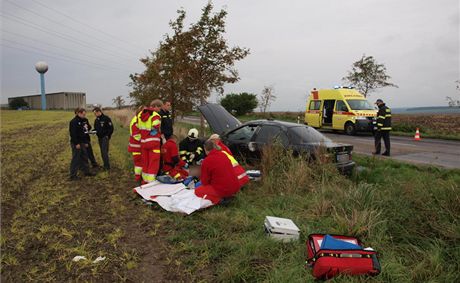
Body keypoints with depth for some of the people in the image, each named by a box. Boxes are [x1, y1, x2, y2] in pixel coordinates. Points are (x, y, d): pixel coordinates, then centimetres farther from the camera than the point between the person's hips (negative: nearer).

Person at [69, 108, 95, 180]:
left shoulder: (83, 121, 13)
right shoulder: (74, 122, -14)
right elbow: (73, 133, -19)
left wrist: (86, 142, 16)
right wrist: (77, 144, -20)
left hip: (83, 143, 9)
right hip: (76, 144, -9)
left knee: (84, 157, 15)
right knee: (75, 159, -4)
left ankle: (86, 171, 26)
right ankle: (73, 175, 2)